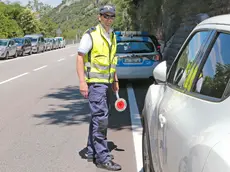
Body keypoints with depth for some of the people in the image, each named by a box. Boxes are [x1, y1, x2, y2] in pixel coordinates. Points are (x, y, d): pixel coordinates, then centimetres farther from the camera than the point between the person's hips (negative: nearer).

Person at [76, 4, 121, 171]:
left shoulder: (112, 36, 13)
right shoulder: (91, 35, -10)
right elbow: (80, 58, -12)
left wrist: (115, 80, 19)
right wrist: (82, 82, -19)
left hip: (106, 82, 8)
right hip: (95, 82, -8)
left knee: (98, 117, 15)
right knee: (101, 118, -11)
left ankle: (92, 151, 26)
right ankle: (103, 158, -6)